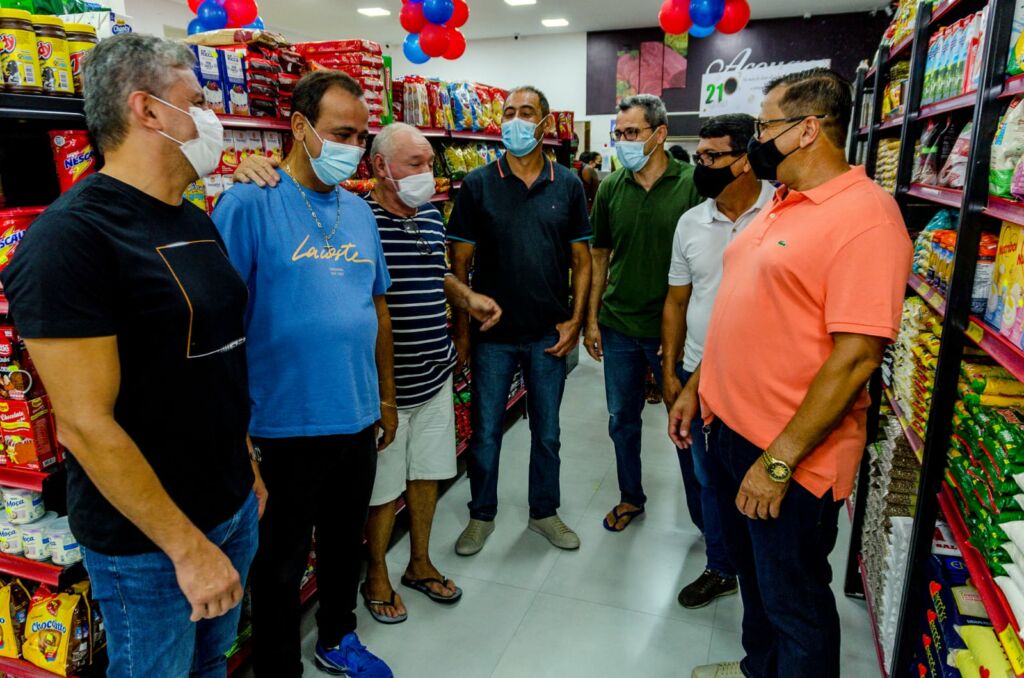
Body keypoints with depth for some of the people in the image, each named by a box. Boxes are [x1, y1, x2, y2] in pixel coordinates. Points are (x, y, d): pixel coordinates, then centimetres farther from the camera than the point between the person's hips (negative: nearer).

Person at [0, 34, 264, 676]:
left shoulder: (198, 224, 7)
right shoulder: (70, 237, -20)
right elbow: (85, 424, -23)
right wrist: (189, 547, -19)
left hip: (233, 506, 8)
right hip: (146, 540, -7)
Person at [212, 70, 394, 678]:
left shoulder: (359, 211, 7)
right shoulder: (251, 203, -13)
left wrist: (387, 395, 15)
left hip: (358, 419, 6)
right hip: (286, 425, -6)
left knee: (346, 543, 24)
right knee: (281, 564, 14)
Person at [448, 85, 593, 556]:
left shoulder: (567, 185, 2)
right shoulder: (478, 184, -3)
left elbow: (581, 259, 5)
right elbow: (460, 260, -2)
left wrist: (575, 319, -3)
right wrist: (461, 326, -5)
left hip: (550, 334, 2)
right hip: (492, 334, -1)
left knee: (547, 431, 15)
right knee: (485, 432, 10)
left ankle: (544, 511, 35)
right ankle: (482, 515, 31)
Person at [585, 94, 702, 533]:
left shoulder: (692, 184, -9)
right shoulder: (610, 188, 3)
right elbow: (600, 257, 9)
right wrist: (592, 319, 6)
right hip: (619, 328, 4)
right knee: (622, 419, 16)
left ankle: (704, 514, 26)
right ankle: (631, 497, 37)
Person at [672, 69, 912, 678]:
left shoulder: (863, 215, -20)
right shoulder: (780, 206, 9)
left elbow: (857, 355, -25)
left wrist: (778, 462, -23)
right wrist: (697, 386, 15)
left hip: (791, 459, -9)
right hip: (733, 428, 9)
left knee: (794, 602, 11)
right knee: (751, 569, 26)